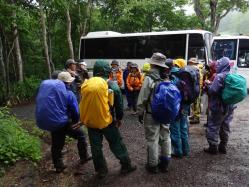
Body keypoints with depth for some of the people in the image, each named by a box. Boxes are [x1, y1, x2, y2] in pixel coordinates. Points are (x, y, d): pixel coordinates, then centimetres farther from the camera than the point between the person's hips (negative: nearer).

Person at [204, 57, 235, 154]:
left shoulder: (219, 76, -19)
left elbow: (213, 90, -25)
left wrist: (208, 84, -4)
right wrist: (211, 84, 12)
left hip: (218, 107, -8)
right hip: (229, 107, 8)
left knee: (213, 127, 5)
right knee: (225, 127, 17)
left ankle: (213, 147, 12)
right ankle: (223, 147, 28)